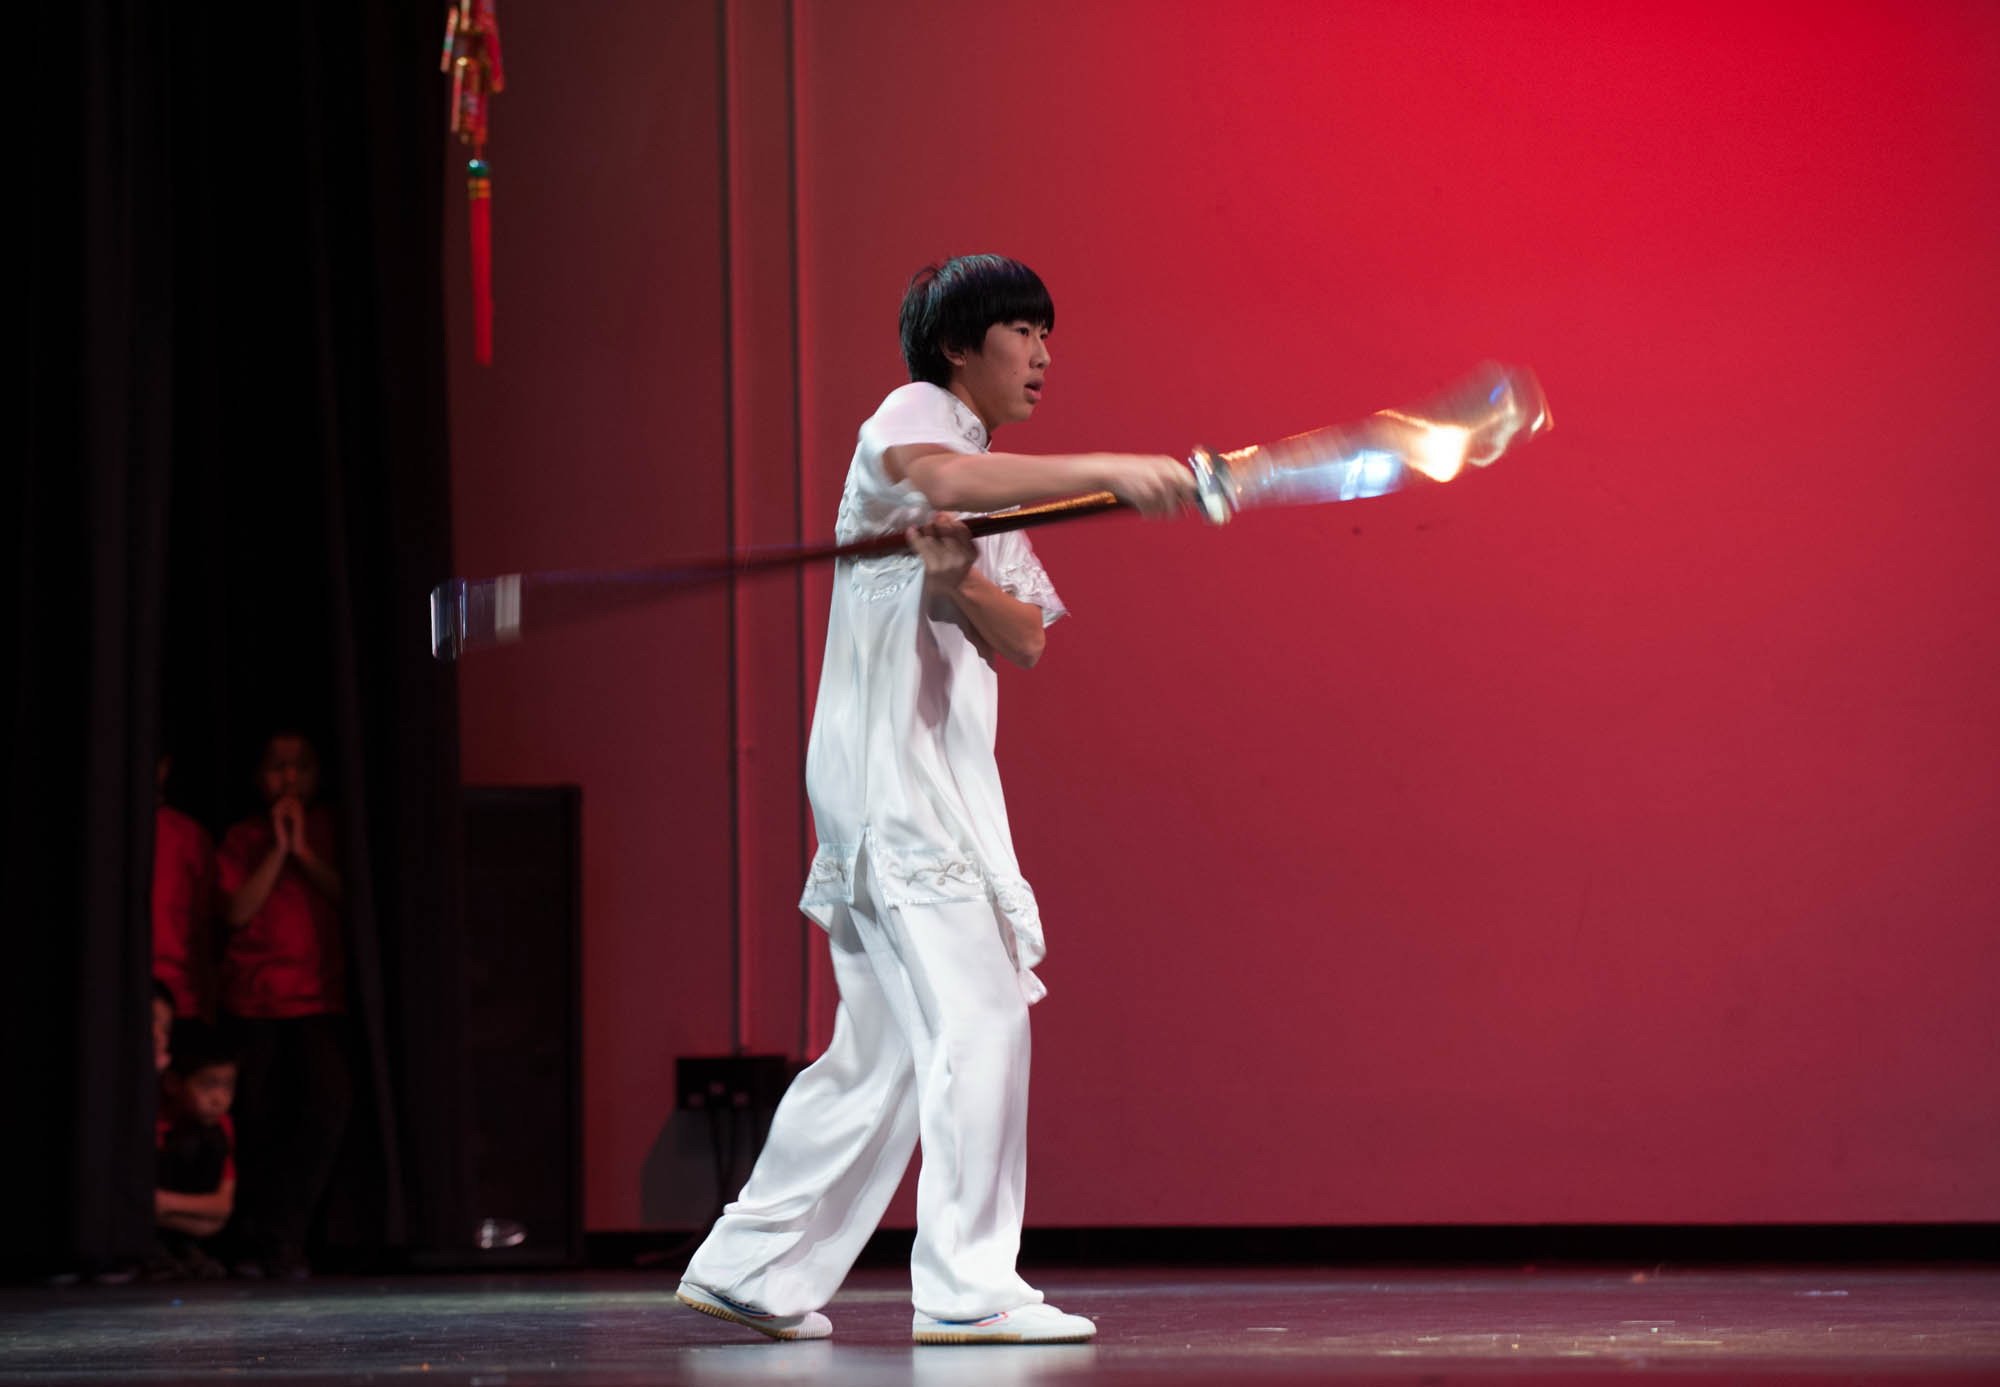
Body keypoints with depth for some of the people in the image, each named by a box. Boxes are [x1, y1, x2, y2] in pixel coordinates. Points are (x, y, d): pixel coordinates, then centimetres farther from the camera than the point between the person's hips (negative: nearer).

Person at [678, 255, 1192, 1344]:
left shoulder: (1002, 501, 24)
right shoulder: (914, 414, -2)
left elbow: (1023, 640, 8)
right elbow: (941, 477, -28)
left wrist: (961, 579, -14)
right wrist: (1113, 470, -34)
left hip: (948, 778, 9)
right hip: (885, 765, -9)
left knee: (887, 1051, 11)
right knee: (978, 1018, -15)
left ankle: (748, 1268, 18)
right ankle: (967, 1287, -15)